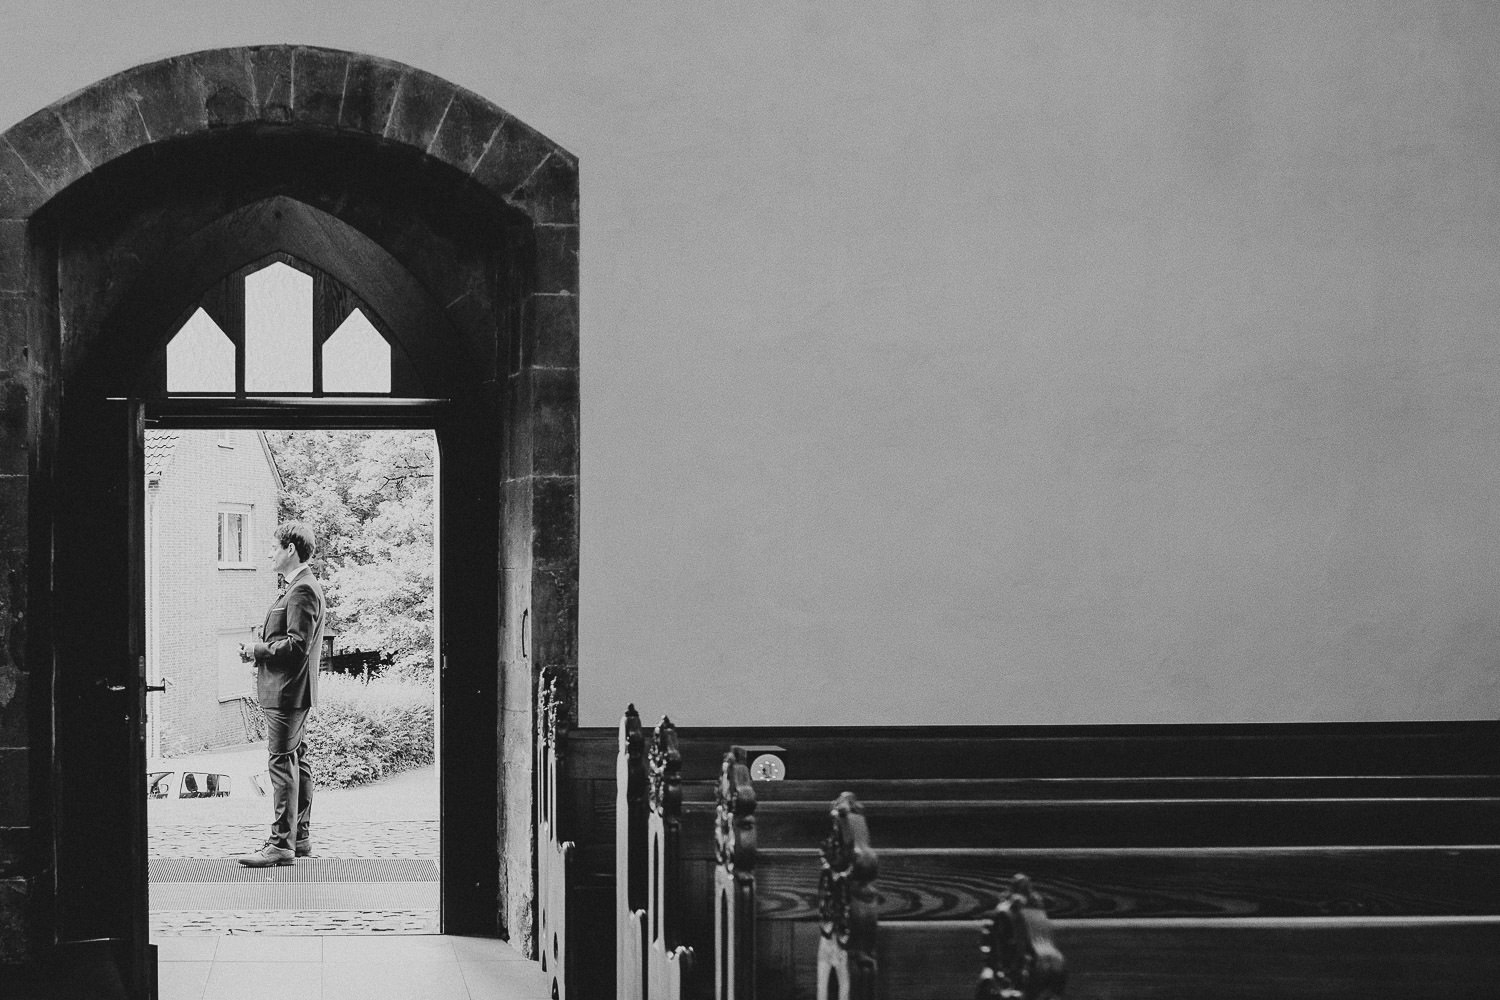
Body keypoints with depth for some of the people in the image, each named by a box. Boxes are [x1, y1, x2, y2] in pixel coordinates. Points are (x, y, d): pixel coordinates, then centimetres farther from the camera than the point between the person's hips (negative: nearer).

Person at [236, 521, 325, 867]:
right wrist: (260, 649, 8)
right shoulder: (300, 587, 17)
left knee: (282, 763, -9)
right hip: (290, 691, 11)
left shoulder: (302, 590, -16)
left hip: (288, 692, -11)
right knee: (297, 763, 13)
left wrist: (257, 650, -12)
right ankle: (299, 838, 19)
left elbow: (297, 644, -23)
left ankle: (281, 844, -8)